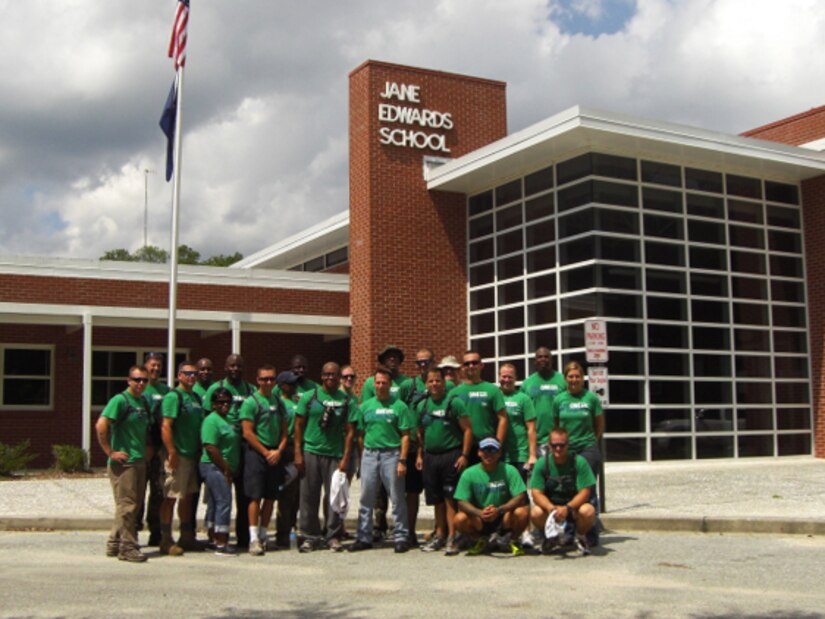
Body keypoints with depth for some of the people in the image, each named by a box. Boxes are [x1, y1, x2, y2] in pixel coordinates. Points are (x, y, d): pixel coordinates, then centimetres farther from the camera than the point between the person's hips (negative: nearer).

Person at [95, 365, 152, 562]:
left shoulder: (143, 402, 14)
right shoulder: (120, 400, -11)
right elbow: (101, 426, -20)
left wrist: (148, 446, 14)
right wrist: (110, 452, -18)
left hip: (140, 461, 8)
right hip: (123, 462, -8)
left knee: (135, 504, 12)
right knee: (127, 504, -5)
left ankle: (115, 544, 23)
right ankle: (127, 548, 2)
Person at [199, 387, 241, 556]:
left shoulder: (227, 420, 18)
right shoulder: (212, 420, -12)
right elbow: (210, 448, -20)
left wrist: (233, 470, 13)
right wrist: (226, 469, -16)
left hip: (226, 470, 10)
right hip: (215, 468, -10)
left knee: (214, 504, 13)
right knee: (224, 502, -12)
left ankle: (214, 540, 19)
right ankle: (221, 545, -11)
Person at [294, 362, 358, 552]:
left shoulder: (347, 401, 5)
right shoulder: (309, 397, 6)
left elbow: (349, 431, 3)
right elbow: (299, 425, 6)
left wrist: (345, 458, -4)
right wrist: (298, 453, -1)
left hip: (335, 455, 0)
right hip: (310, 452, 0)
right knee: (309, 496, 3)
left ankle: (333, 536, 12)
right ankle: (310, 536, 13)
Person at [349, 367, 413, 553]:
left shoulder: (399, 406, -1)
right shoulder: (366, 406, 11)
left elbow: (405, 435, -4)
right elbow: (361, 434, 13)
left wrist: (402, 460, -11)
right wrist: (362, 457, 5)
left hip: (391, 454, -4)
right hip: (369, 454, 4)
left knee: (397, 498, 0)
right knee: (366, 498, 7)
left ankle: (401, 537, 7)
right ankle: (364, 538, 14)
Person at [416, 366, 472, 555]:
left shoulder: (454, 403, -5)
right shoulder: (422, 405, 12)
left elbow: (467, 430, -7)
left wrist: (464, 455, -13)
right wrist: (419, 455, 12)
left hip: (451, 456, -5)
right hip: (430, 457, 5)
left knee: (450, 498, -7)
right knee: (436, 499, 10)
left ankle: (452, 537, -4)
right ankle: (440, 534, 20)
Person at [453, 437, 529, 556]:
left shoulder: (509, 470, -6)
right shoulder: (469, 474, -4)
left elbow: (520, 497, -14)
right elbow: (462, 502, -9)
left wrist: (499, 510, -30)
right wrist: (480, 513, -30)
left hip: (504, 517, -1)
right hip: (480, 521, 1)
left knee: (522, 512, -30)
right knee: (460, 519, -28)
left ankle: (508, 541, 2)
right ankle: (484, 540, 5)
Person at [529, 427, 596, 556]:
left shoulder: (579, 462, -12)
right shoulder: (542, 463, -8)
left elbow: (584, 492, -16)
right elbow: (537, 493, -12)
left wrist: (567, 508, -32)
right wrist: (552, 508, -32)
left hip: (574, 506, -1)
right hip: (550, 506, 1)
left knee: (587, 511, -34)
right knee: (535, 513, -30)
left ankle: (581, 536, 3)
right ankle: (552, 537, 6)